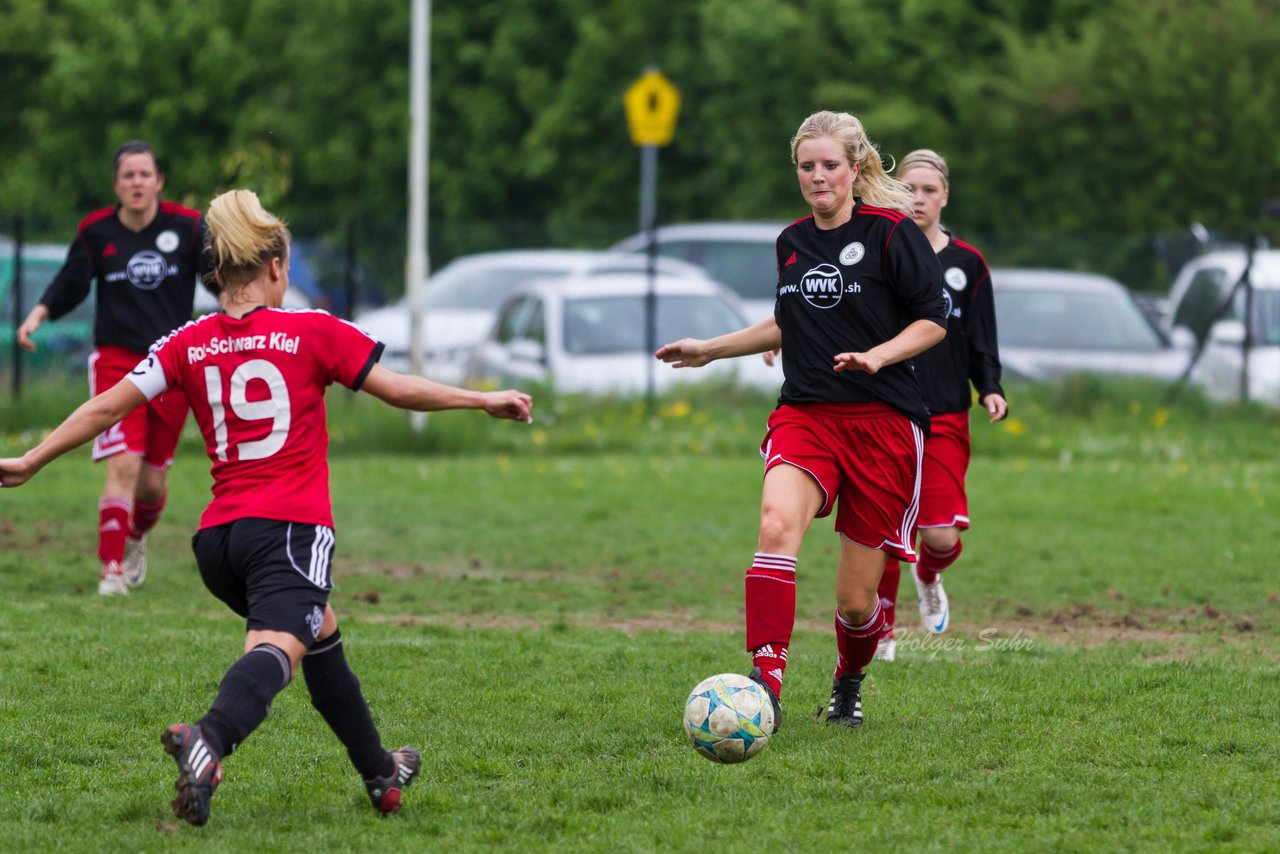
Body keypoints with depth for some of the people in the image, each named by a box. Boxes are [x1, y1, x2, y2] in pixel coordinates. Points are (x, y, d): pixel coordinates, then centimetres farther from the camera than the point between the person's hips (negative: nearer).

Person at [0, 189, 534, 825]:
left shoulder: (188, 344, 9)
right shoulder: (313, 332, 1)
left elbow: (108, 406, 6)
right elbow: (397, 390, 4)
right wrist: (484, 401, 17)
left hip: (218, 535, 6)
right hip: (290, 526, -6)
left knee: (320, 631, 28)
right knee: (275, 647, -23)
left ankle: (380, 774, 38)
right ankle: (209, 739, -54)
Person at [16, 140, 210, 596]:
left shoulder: (187, 226, -2)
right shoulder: (96, 232, -2)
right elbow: (70, 285, 6)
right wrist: (39, 314, -10)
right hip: (116, 360, -2)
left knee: (152, 481, 7)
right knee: (123, 464, -18)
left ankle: (136, 538, 41)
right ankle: (112, 570, -13)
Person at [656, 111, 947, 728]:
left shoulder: (891, 232, -5)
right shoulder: (792, 242, 13)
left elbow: (933, 321, -3)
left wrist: (877, 356, -19)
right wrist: (711, 350, 29)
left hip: (882, 422, -3)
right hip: (805, 416, 4)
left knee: (857, 599, 0)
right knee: (777, 521, -30)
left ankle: (848, 683, 34)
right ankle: (766, 682, -38)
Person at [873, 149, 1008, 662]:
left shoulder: (966, 263, 6)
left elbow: (981, 344, 10)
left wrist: (990, 390, -6)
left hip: (944, 418, 1)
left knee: (942, 537, -9)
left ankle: (928, 578, 28)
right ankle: (880, 633, 16)